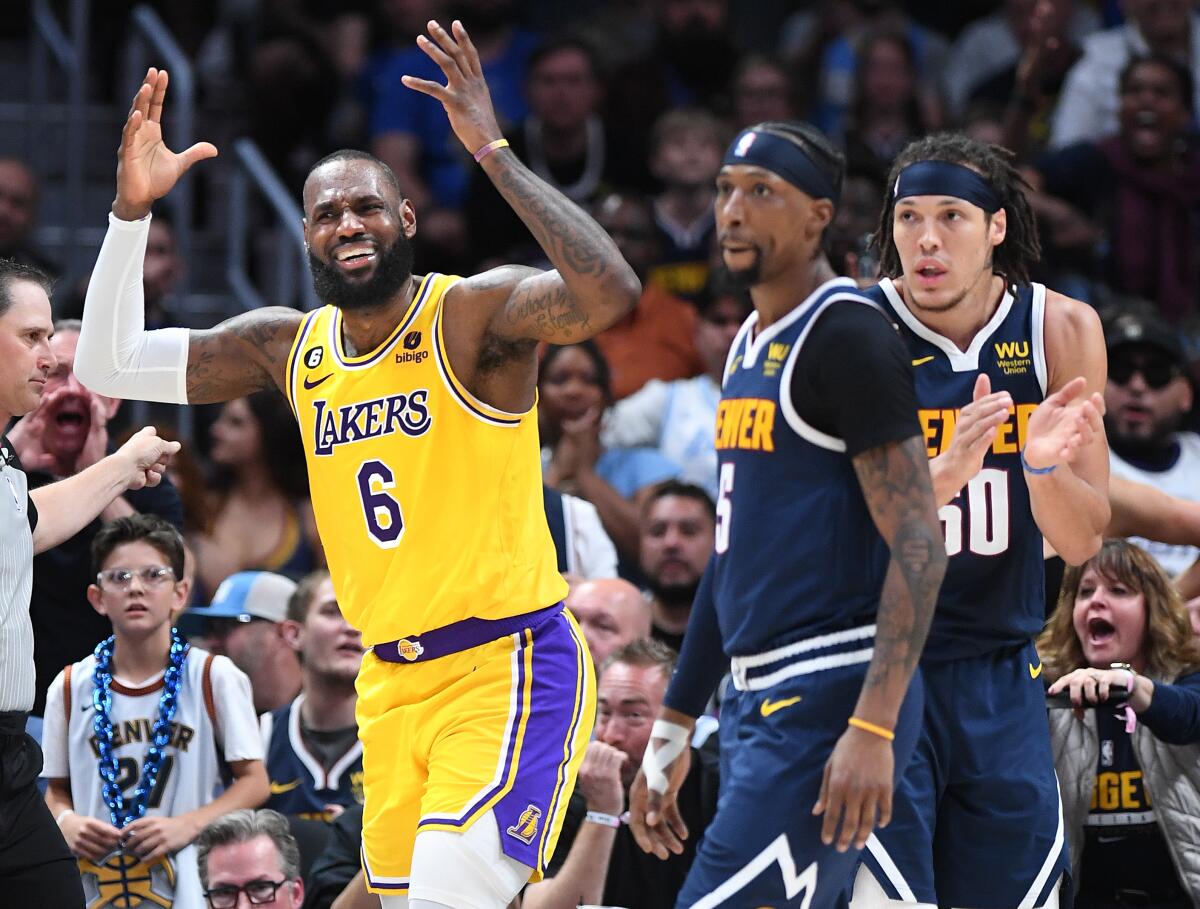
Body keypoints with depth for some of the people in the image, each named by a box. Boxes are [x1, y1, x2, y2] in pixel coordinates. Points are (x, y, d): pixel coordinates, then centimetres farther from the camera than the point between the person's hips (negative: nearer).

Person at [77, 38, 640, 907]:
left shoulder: (473, 315, -13)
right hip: (393, 683, 7)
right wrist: (132, 209, -3)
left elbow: (610, 294, -32)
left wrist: (494, 150, -34)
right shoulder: (291, 347, 6)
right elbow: (110, 364, 9)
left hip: (509, 667, -7)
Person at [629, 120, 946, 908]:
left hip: (829, 697, -10)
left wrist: (872, 726, -25)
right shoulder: (750, 347, 18)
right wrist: (674, 728, 24)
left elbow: (919, 546, -18)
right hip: (761, 698, 10)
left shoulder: (848, 337, -11)